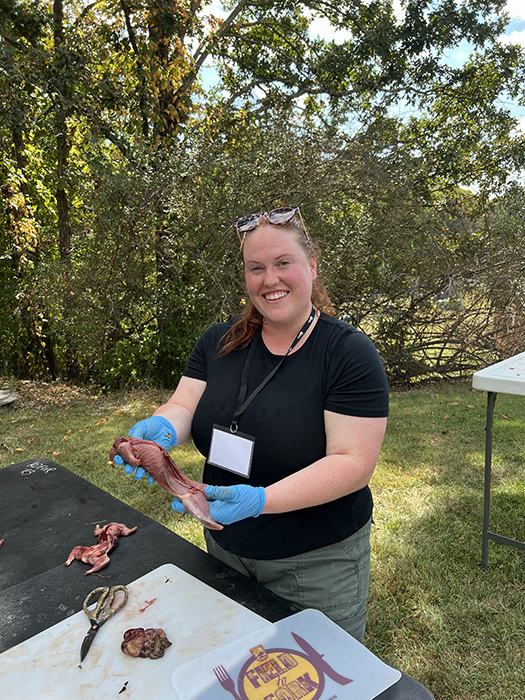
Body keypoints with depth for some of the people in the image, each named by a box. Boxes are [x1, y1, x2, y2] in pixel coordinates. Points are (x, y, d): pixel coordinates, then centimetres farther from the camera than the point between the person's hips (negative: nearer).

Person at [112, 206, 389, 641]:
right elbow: (184, 406, -4)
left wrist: (261, 500, -35)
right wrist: (163, 426, -29)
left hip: (316, 564, -4)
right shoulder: (219, 342, -1)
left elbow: (354, 463, -22)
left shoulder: (350, 353, -18)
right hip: (225, 549, 5)